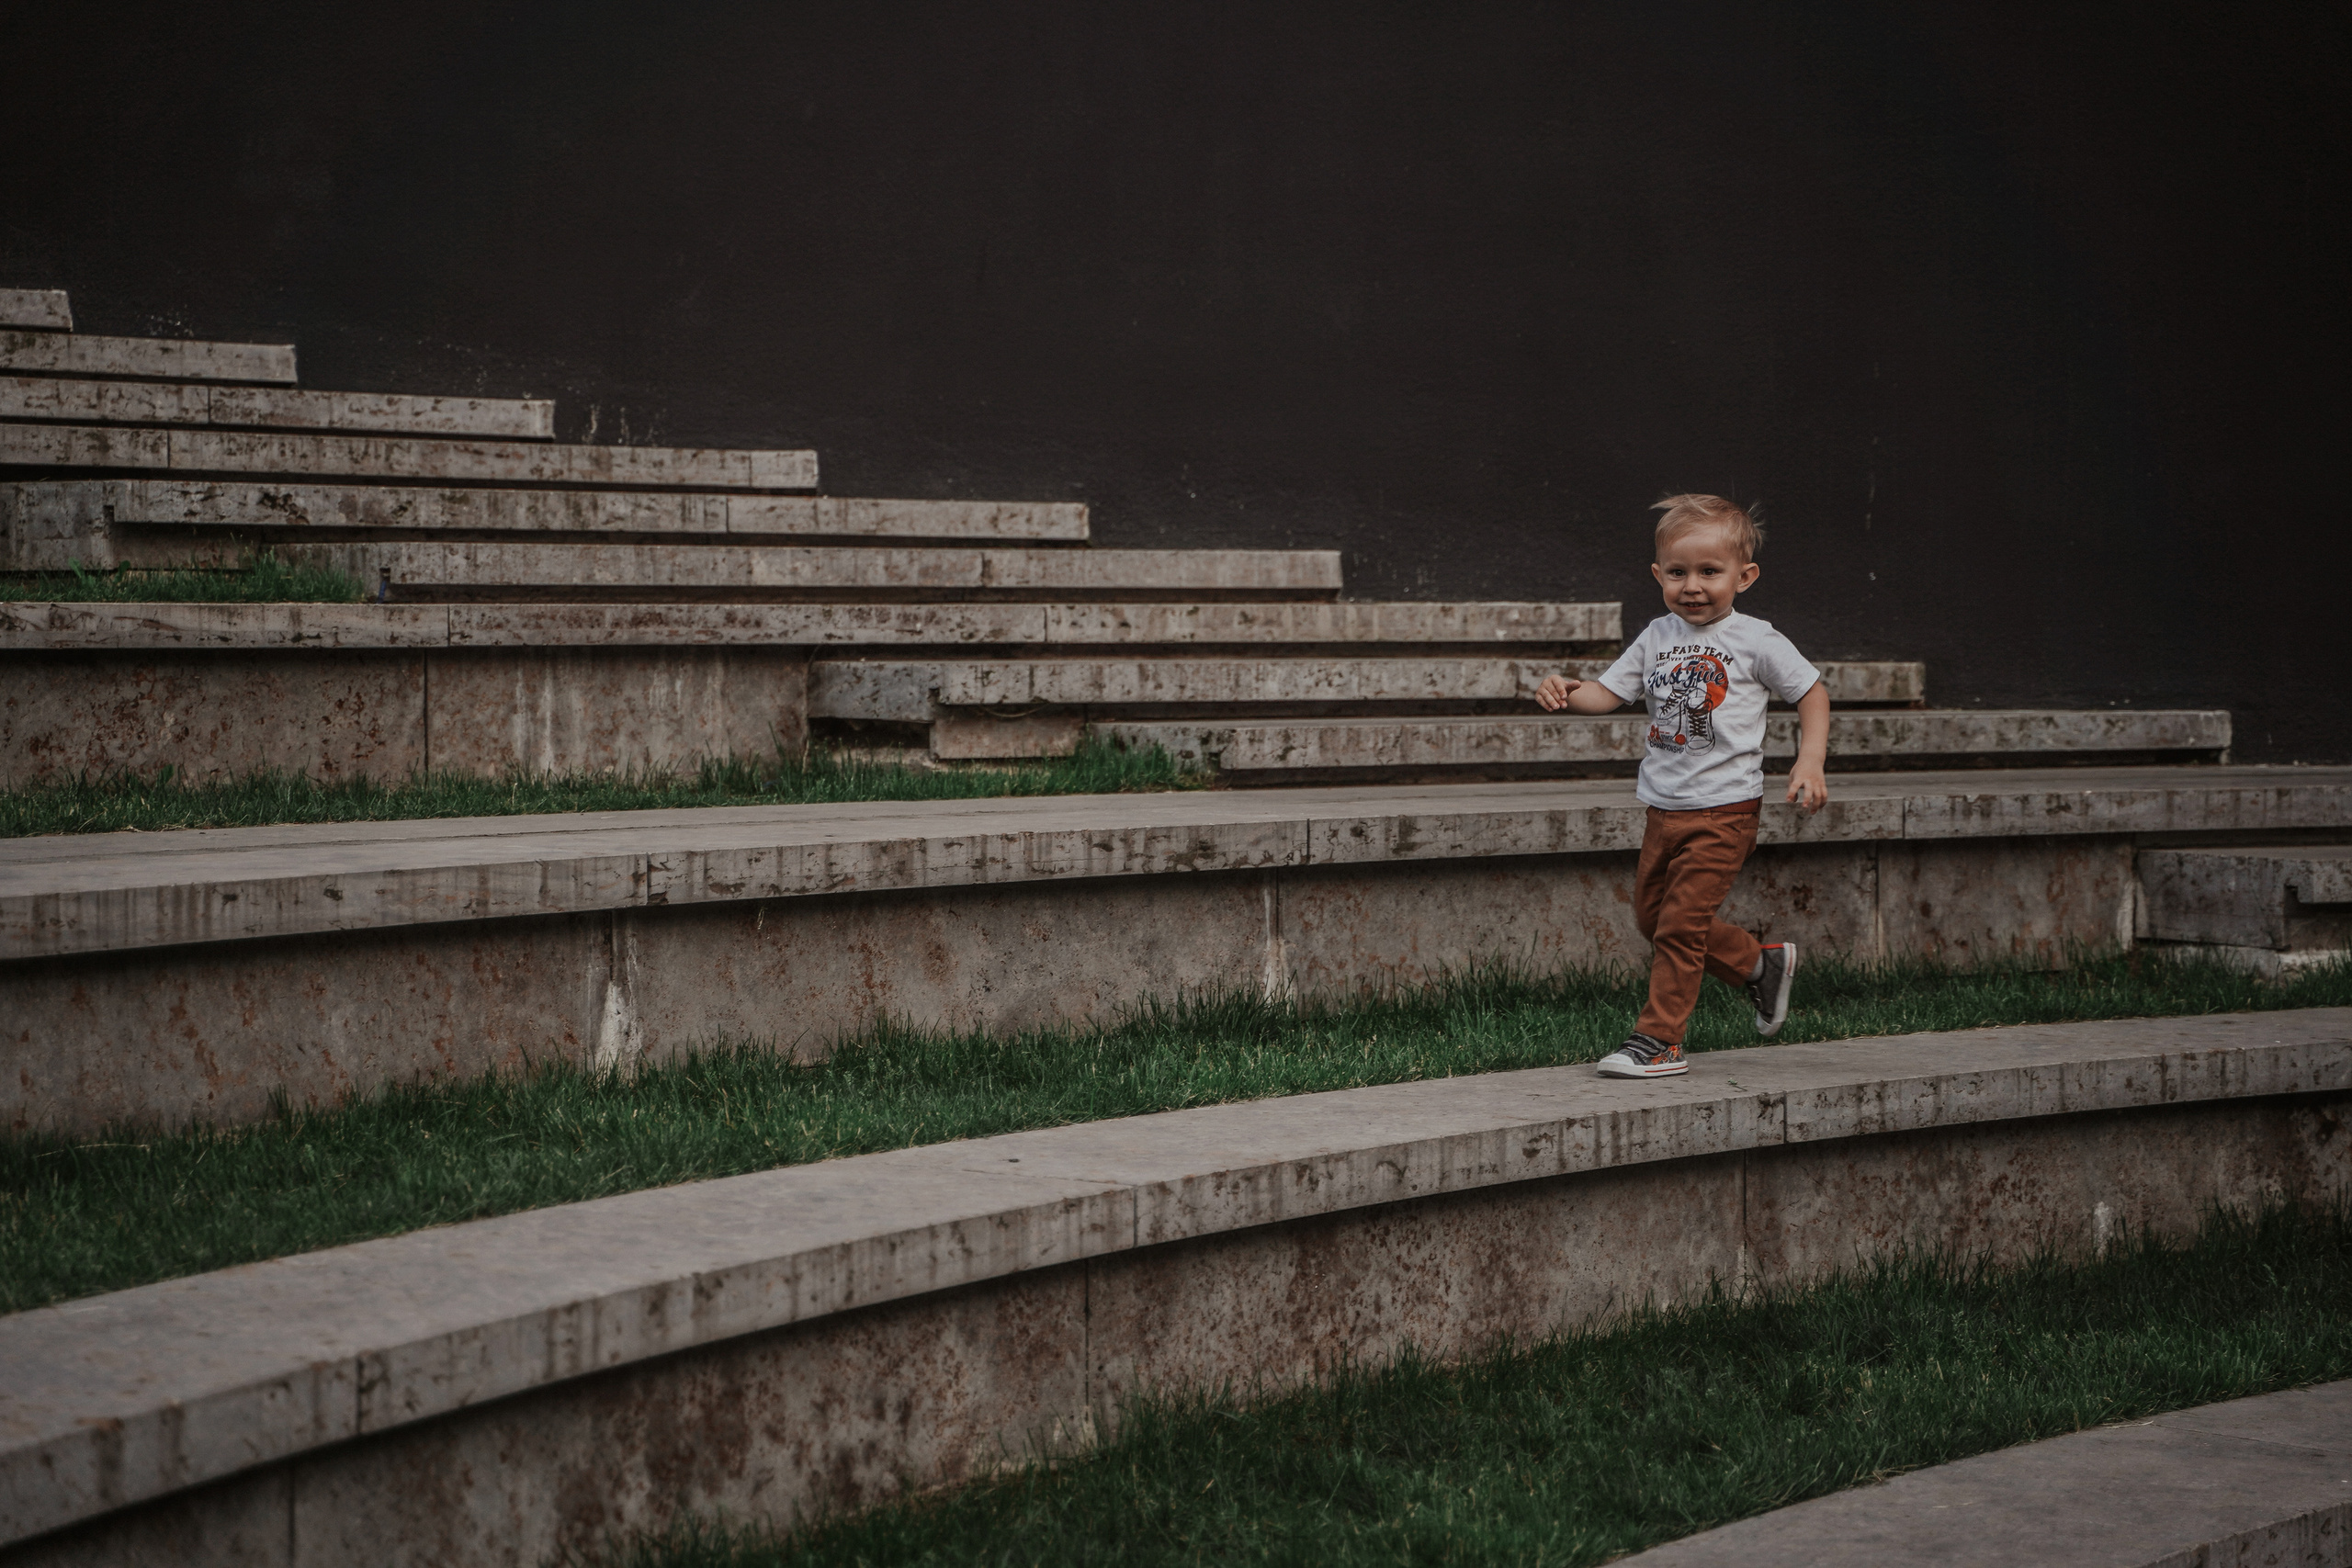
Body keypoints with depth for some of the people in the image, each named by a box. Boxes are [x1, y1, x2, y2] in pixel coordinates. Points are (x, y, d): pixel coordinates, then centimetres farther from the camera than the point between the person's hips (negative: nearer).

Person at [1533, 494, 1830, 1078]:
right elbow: (1609, 691, 5)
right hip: (1663, 808, 7)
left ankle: (1659, 1039, 1)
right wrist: (1567, 693, -16)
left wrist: (1810, 762, -13)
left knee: (1680, 924, -9)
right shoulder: (1657, 638, 6)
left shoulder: (1755, 641, -8)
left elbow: (1812, 695, -1)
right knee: (1652, 915, 15)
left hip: (1723, 812, -7)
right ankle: (1761, 964, 32)